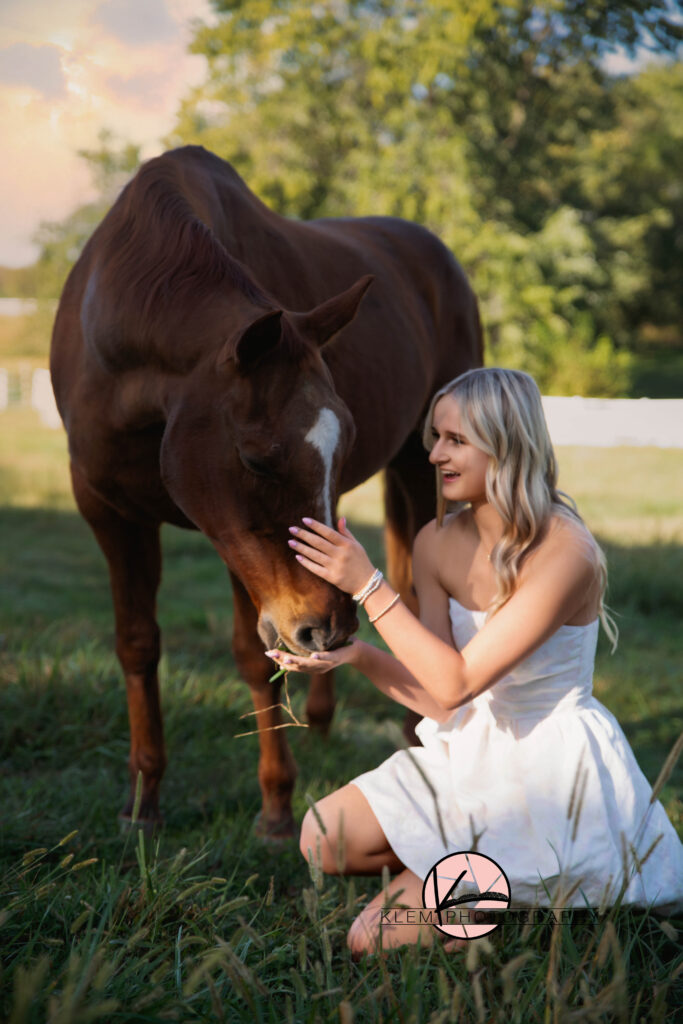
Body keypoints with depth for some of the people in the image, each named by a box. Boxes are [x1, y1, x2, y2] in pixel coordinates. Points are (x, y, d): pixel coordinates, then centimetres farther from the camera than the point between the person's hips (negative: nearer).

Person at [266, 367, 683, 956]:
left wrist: (368, 586, -26)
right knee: (323, 839, -10)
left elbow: (456, 683, -25)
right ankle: (474, 865, 8)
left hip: (556, 773, -7)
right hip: (467, 751, 7)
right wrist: (354, 654, -18)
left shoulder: (564, 551, -22)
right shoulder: (438, 543, -2)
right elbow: (441, 702, -3)